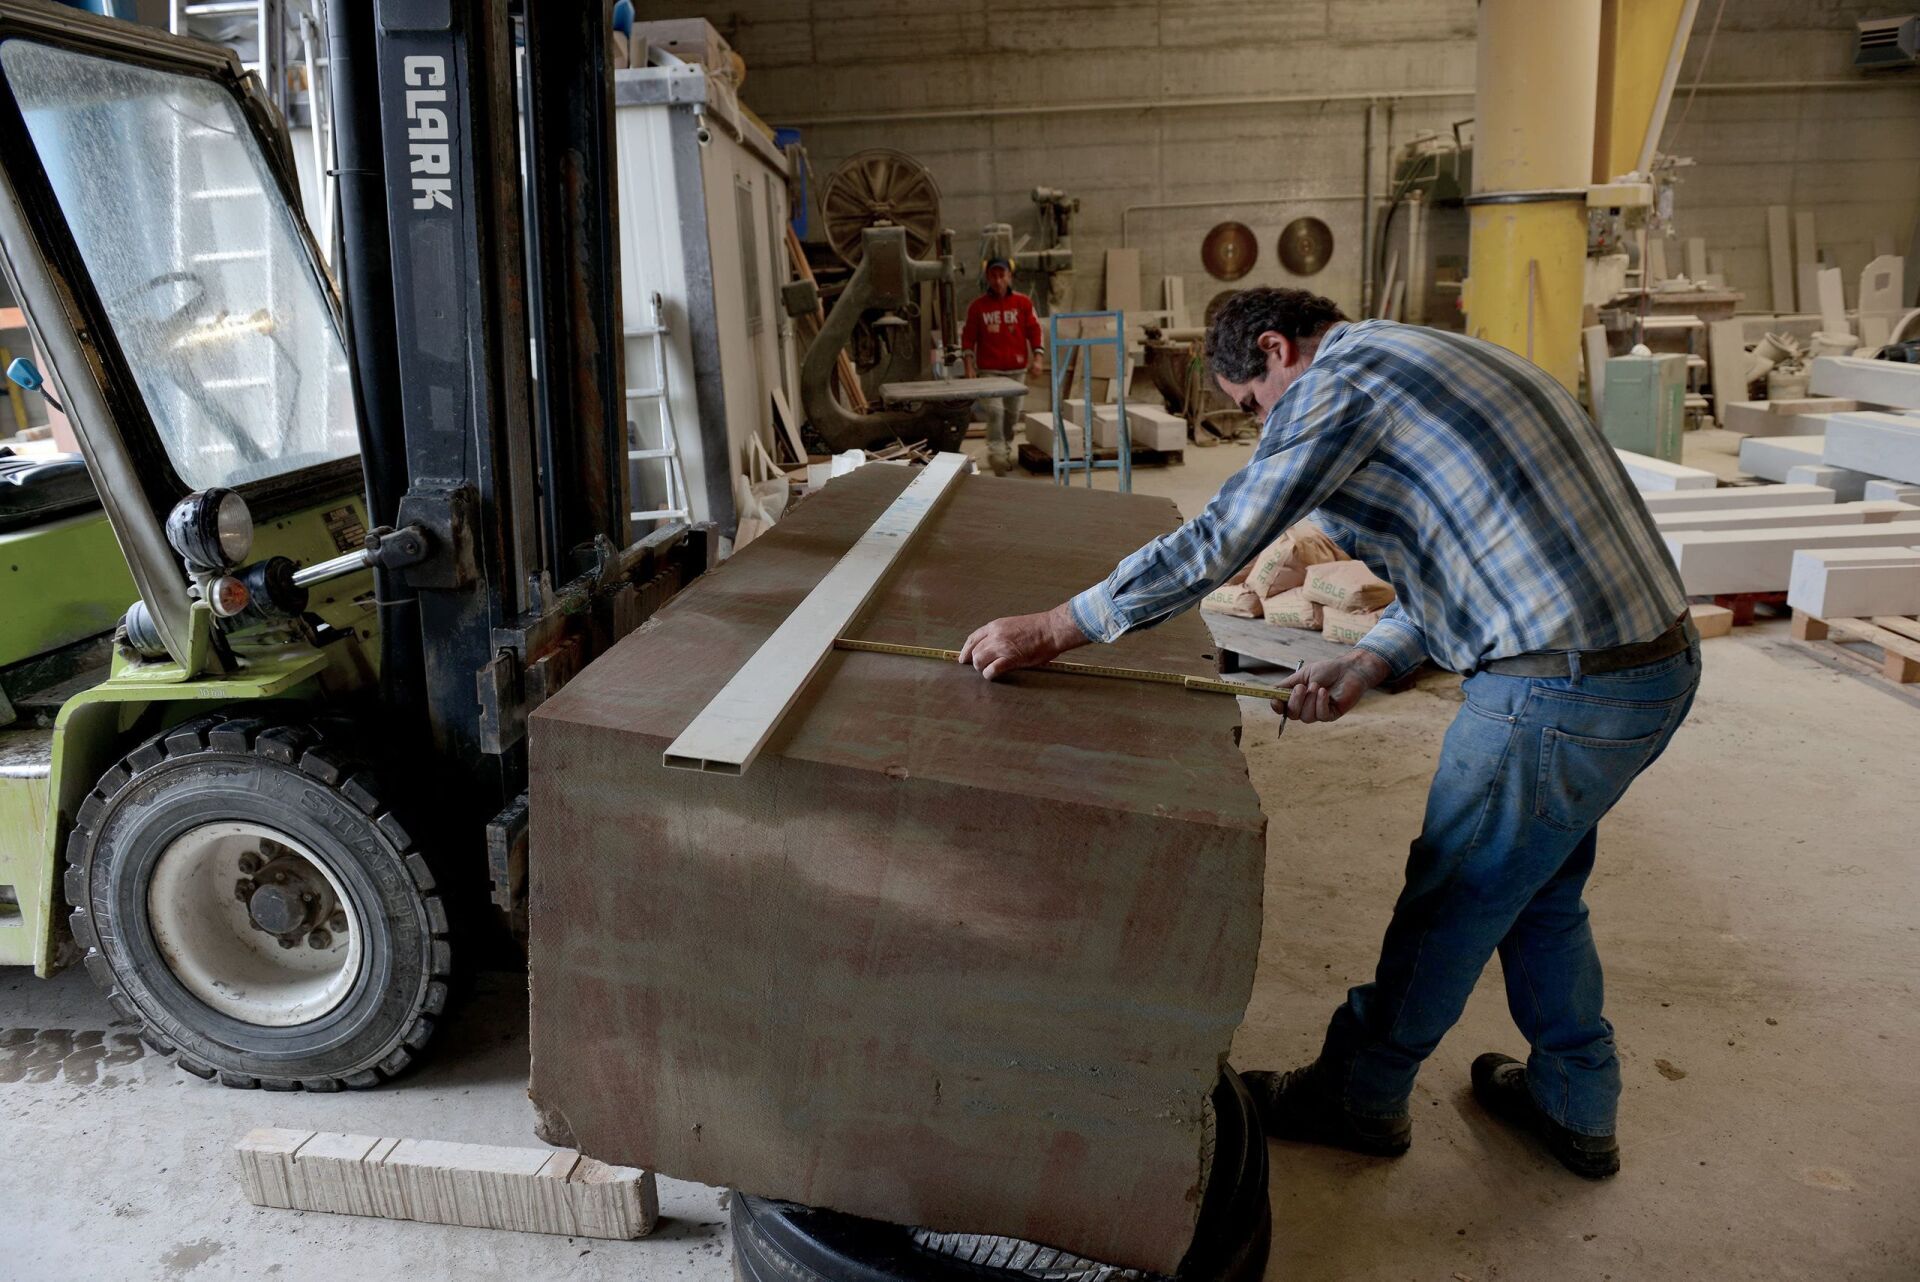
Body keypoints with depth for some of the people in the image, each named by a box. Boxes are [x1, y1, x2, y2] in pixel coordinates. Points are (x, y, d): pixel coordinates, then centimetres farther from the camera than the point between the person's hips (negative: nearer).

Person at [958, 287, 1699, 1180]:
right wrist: (1366, 664, 8)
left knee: (1448, 901, 9)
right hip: (1660, 659, 10)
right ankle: (1575, 1105, 42)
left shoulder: (1341, 377, -10)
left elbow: (1215, 543, -13)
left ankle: (1359, 1098, 30)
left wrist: (1049, 630, -8)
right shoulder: (1441, 361, 20)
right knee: (1537, 888, 26)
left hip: (1565, 686, -10)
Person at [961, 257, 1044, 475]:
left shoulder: (1023, 303, 3)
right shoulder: (977, 306, 1)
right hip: (989, 370, -2)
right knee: (994, 412, -16)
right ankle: (997, 455, -14)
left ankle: (1007, 452, 28)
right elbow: (968, 337, 3)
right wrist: (969, 366, -4)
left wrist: (1037, 359, -6)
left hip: (1017, 370, 2)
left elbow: (1034, 331, 4)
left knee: (1012, 414, 10)